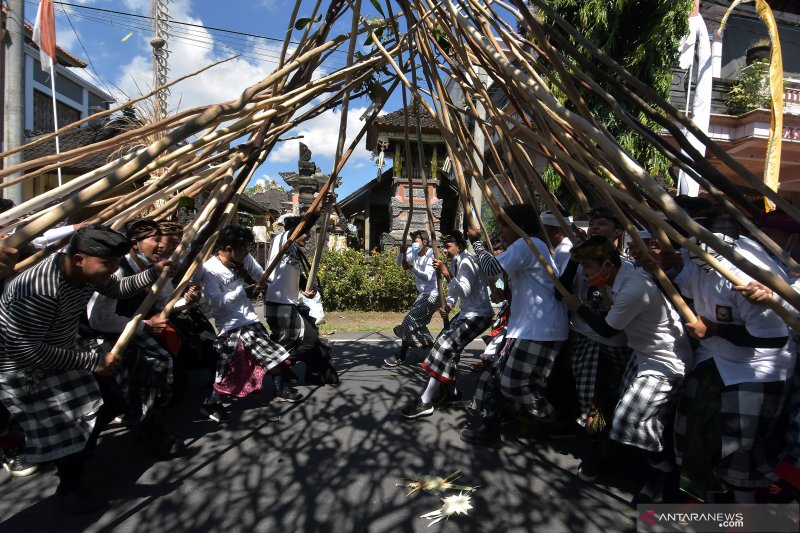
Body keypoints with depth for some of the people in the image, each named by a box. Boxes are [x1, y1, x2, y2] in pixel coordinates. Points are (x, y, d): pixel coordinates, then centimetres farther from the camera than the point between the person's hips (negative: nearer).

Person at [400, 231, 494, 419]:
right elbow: (455, 291, 18)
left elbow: (464, 291, -31)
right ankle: (452, 392, 25)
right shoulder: (455, 262, 11)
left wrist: (446, 274, -39)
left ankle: (425, 403, -18)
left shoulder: (467, 262, -19)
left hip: (478, 315, -10)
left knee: (446, 346, -19)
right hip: (466, 312, 10)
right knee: (449, 346, 10)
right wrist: (448, 305, -1)